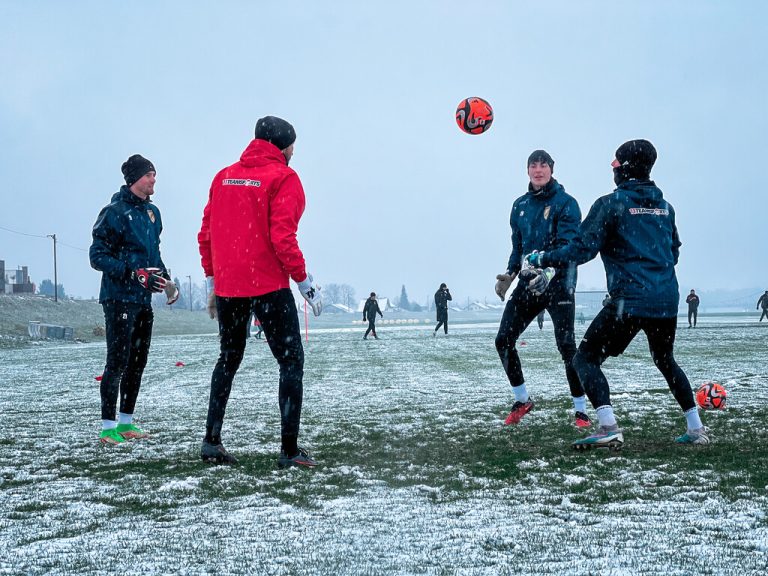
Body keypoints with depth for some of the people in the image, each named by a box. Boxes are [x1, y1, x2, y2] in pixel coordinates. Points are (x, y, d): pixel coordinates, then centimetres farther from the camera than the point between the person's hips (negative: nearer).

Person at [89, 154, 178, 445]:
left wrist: (165, 276, 9)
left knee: (138, 362, 12)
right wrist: (135, 274, -22)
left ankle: (125, 422, 22)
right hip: (119, 298, -8)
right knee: (118, 362, -9)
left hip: (143, 300, 8)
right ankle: (108, 427, -3)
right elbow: (97, 257, -14)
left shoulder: (152, 212, 13)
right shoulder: (115, 212, -11)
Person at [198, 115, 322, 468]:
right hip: (268, 286, -6)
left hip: (226, 287, 6)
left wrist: (212, 280, 18)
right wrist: (304, 281, -9)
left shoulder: (224, 177, 12)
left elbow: (206, 234, 11)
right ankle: (289, 450, -2)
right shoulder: (283, 178, -6)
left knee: (228, 359, 20)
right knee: (291, 361, 3)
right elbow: (282, 237, -16)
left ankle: (211, 441, 17)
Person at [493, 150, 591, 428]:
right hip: (528, 281, 6)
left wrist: (547, 268, -34)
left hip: (559, 282, -6)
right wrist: (510, 274, 4)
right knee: (503, 340, 1)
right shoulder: (520, 205, 12)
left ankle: (581, 410, 0)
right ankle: (522, 400, 19)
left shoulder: (565, 203, -6)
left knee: (566, 346, -11)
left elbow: (568, 245, -17)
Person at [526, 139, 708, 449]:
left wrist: (541, 259, 0)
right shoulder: (665, 206, 14)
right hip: (667, 302, 7)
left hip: (630, 301, -7)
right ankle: (696, 428, 24)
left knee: (586, 359, 0)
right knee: (666, 361, 27)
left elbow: (582, 249, -11)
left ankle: (608, 427, -17)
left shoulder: (611, 203, -5)